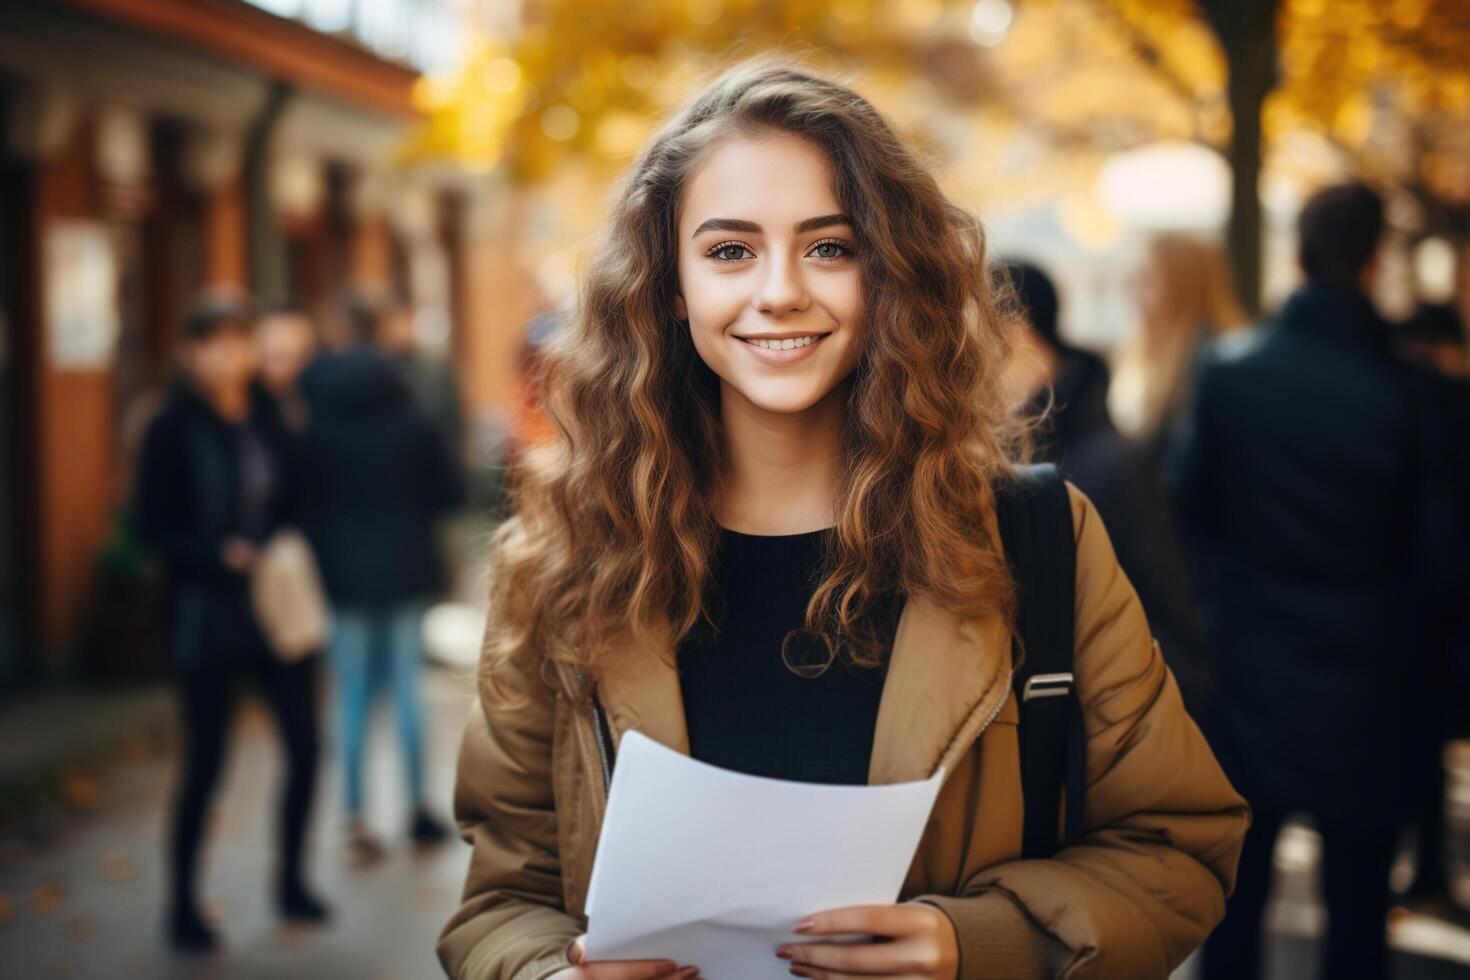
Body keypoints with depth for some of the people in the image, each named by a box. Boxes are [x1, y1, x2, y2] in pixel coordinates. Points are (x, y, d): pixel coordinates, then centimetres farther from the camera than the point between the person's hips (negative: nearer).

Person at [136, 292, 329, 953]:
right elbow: (153, 525, -7)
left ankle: (291, 881, 23)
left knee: (304, 747, 4)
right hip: (209, 617, -4)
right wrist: (220, 554, -20)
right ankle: (182, 903, 19)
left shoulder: (269, 419, 6)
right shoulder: (174, 428, -6)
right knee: (204, 764, 3)